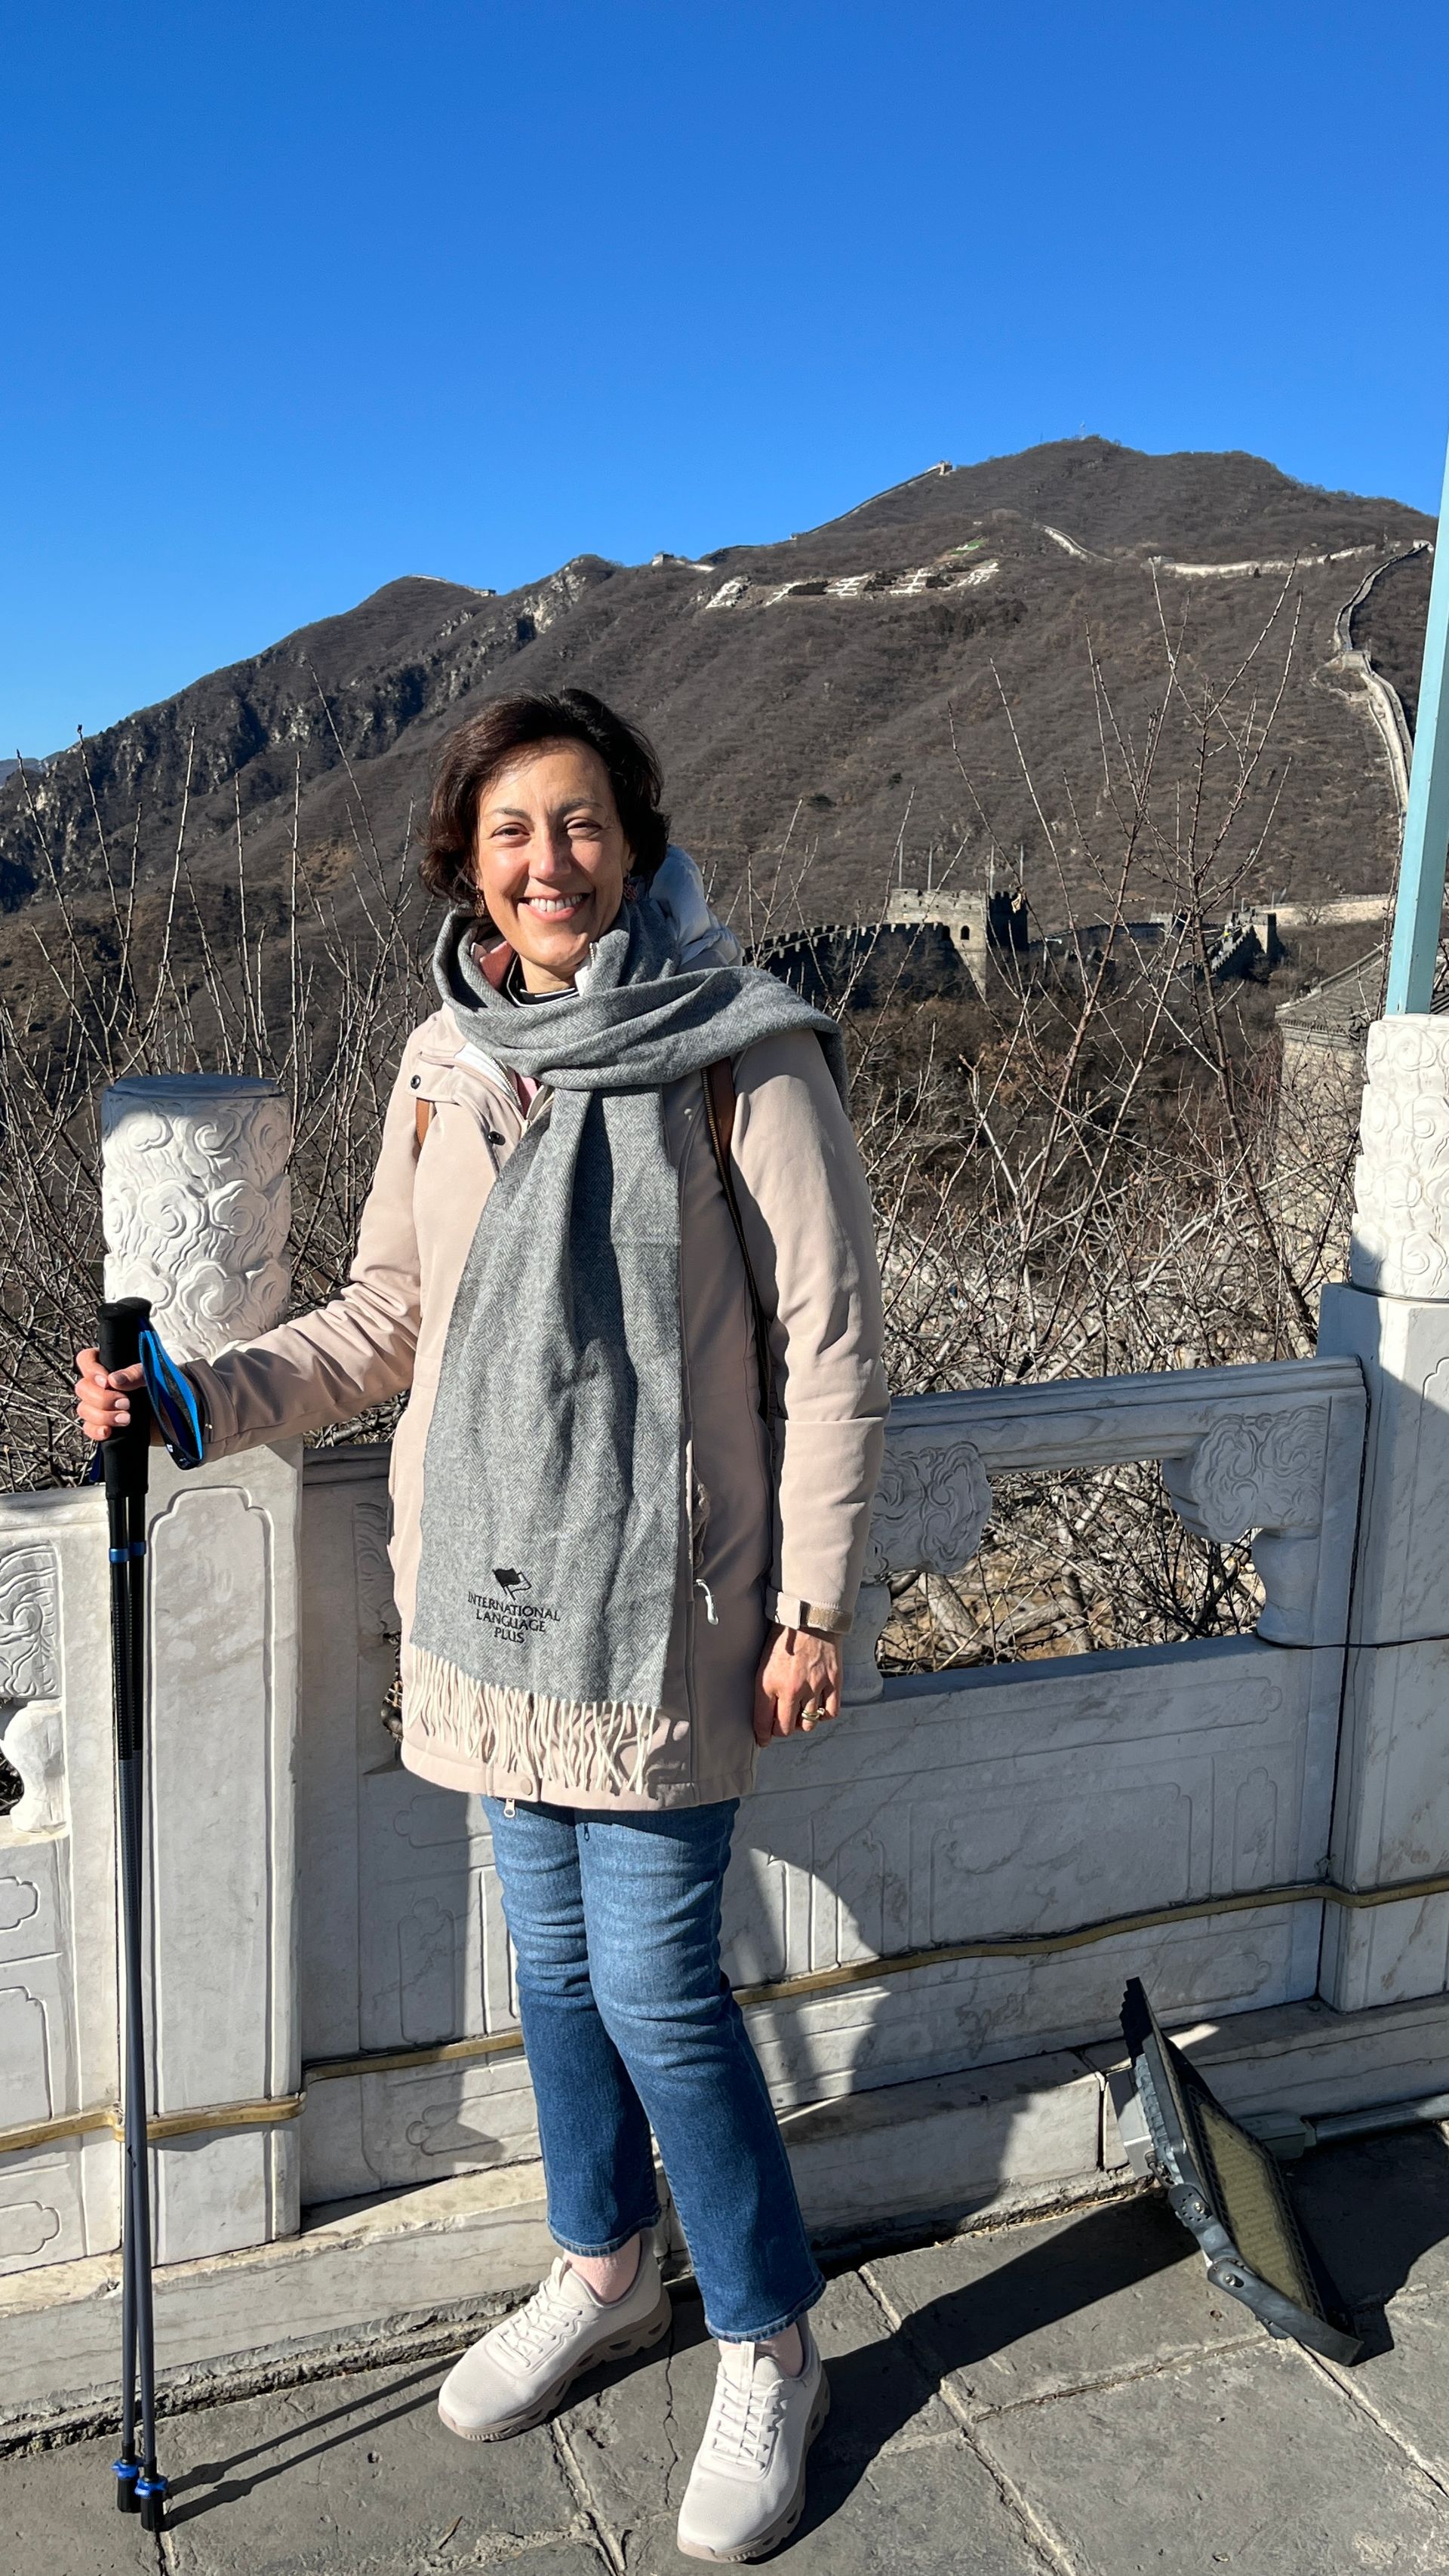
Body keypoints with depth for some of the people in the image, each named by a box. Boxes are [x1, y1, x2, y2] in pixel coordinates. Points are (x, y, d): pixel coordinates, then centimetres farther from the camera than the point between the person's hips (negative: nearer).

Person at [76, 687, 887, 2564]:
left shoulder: (744, 1055, -11)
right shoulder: (446, 1062, 5)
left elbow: (829, 1344, -9)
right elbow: (390, 1313, 12)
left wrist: (810, 1605, -10)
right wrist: (200, 1400, 0)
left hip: (662, 1600, -5)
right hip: (488, 1586, 5)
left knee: (655, 1985, 0)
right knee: (553, 1954, 18)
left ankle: (769, 2342, 26)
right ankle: (603, 2271, 42)